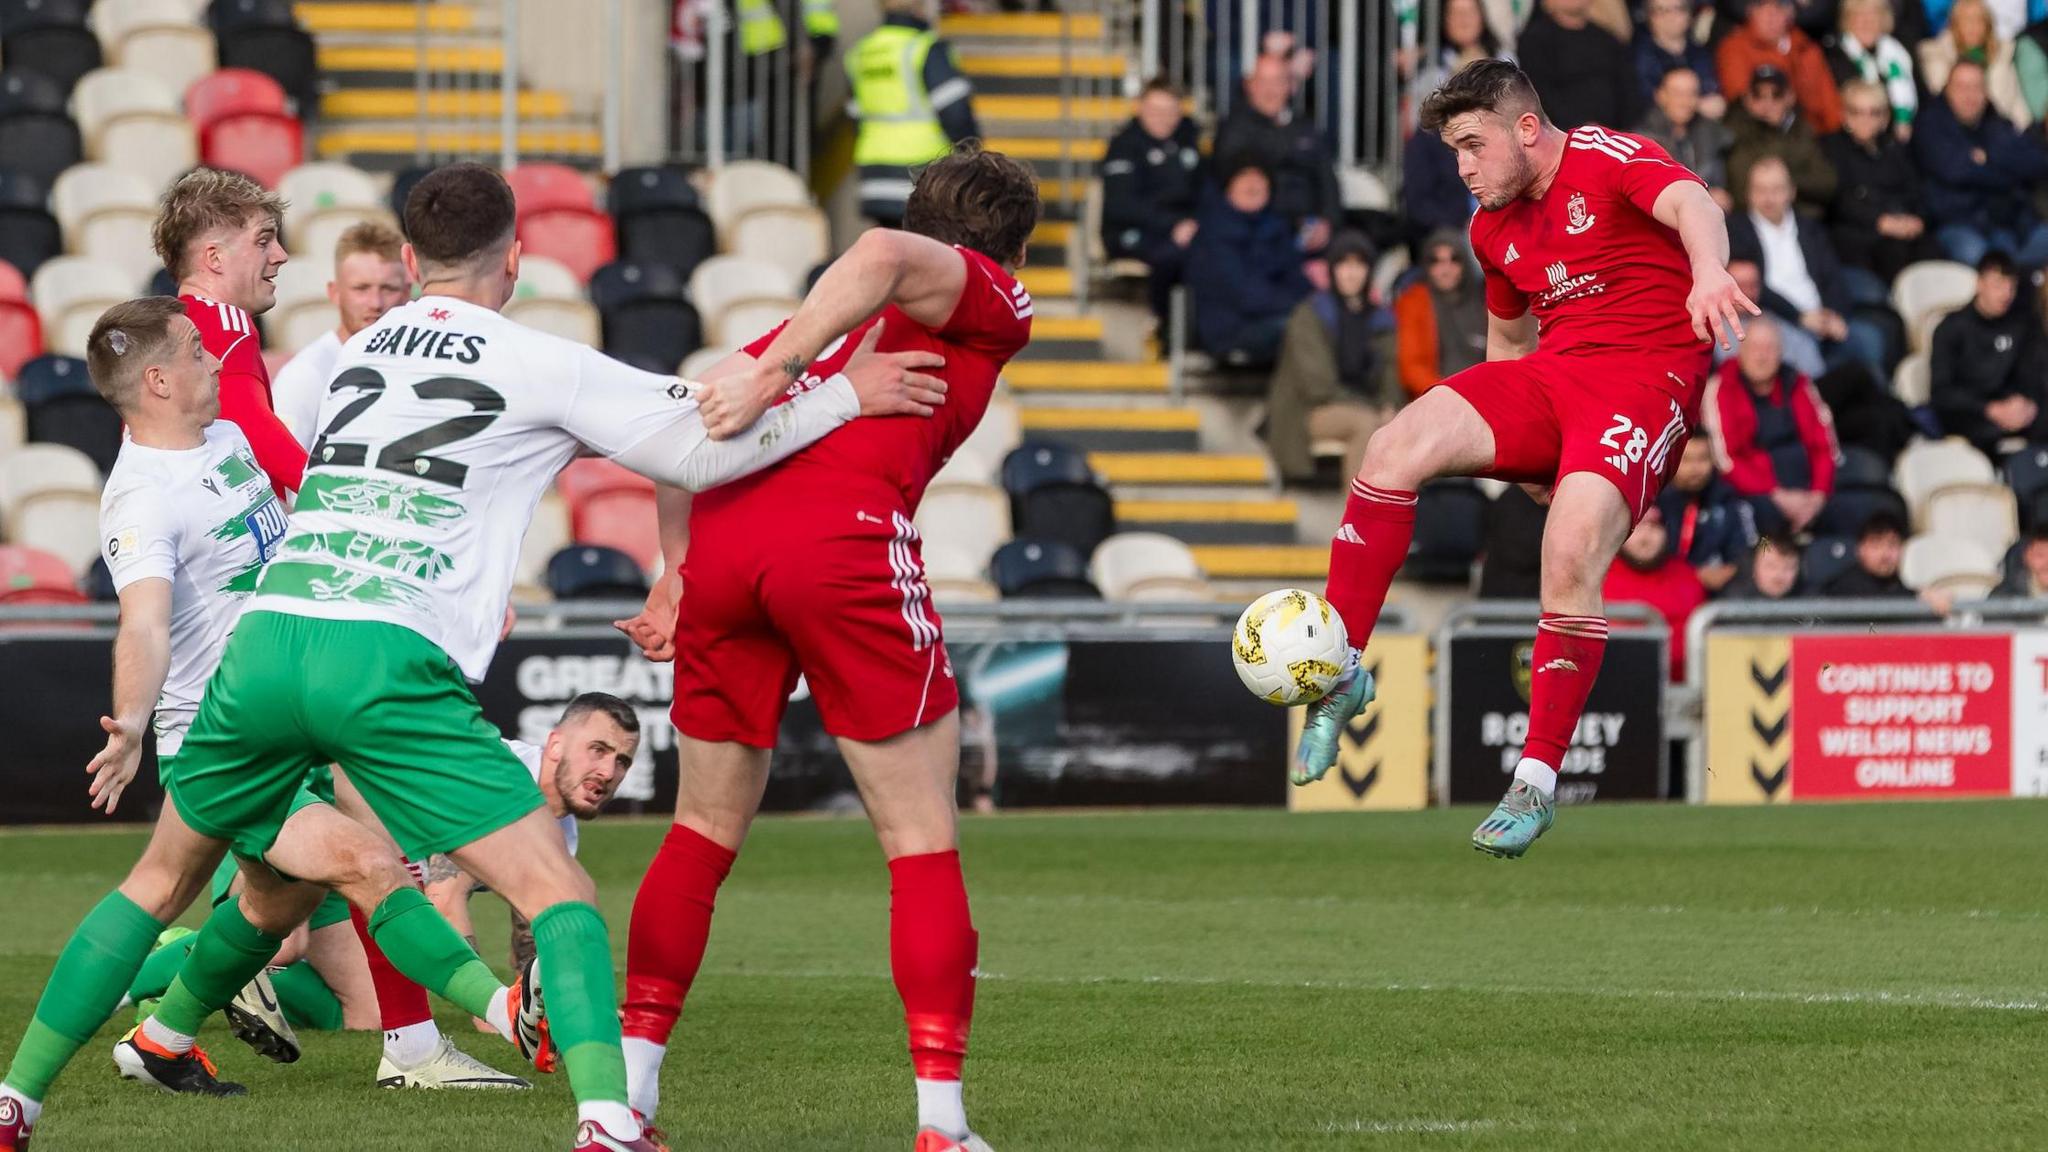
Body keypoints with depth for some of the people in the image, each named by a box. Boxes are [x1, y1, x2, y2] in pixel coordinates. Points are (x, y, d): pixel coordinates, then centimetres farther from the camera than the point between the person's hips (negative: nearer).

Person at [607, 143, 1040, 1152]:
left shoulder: (829, 320, 32)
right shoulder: (990, 305, 12)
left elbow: (688, 421, 26)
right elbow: (886, 256, -10)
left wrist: (678, 575, 26)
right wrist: (773, 374, -13)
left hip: (721, 540, 6)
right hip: (847, 535, -6)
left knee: (704, 834, 17)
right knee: (923, 844, 4)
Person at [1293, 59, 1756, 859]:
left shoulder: (1609, 161, -8)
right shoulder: (1494, 228, 16)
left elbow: (1690, 203, -29)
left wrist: (1708, 271, -52)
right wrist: (1522, 450, 23)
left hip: (1647, 378, -7)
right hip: (1547, 375, 7)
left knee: (1571, 554, -28)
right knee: (1396, 448, -17)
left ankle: (1537, 783, -17)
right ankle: (1339, 670, -10)